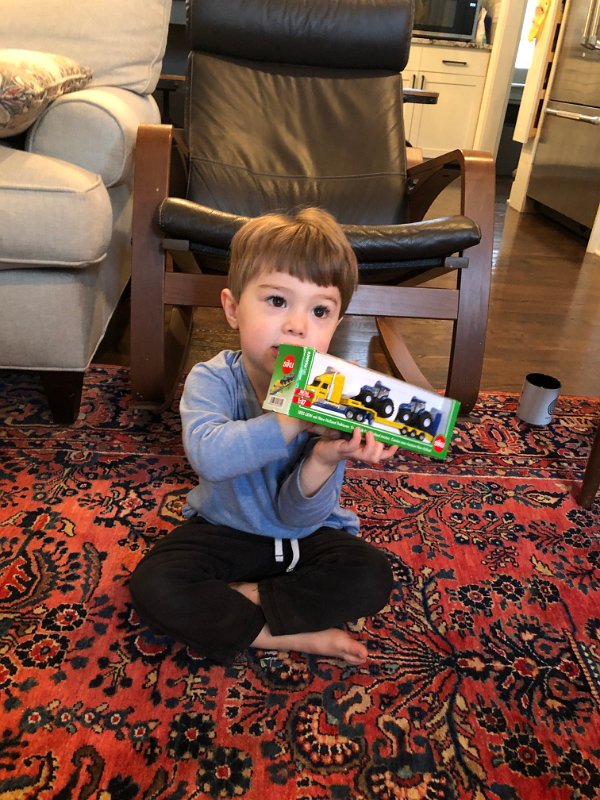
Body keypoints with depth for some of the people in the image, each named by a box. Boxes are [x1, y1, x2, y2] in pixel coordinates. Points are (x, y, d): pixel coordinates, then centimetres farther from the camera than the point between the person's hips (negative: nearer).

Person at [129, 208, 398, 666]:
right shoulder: (211, 380, -19)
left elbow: (299, 517, -20)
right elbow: (209, 454, -41)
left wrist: (322, 461, -41)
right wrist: (295, 420, -49)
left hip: (305, 533, 0)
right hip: (222, 529, 0)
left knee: (372, 579, -23)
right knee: (152, 586, -23)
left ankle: (236, 600, -12)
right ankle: (294, 636, -14)